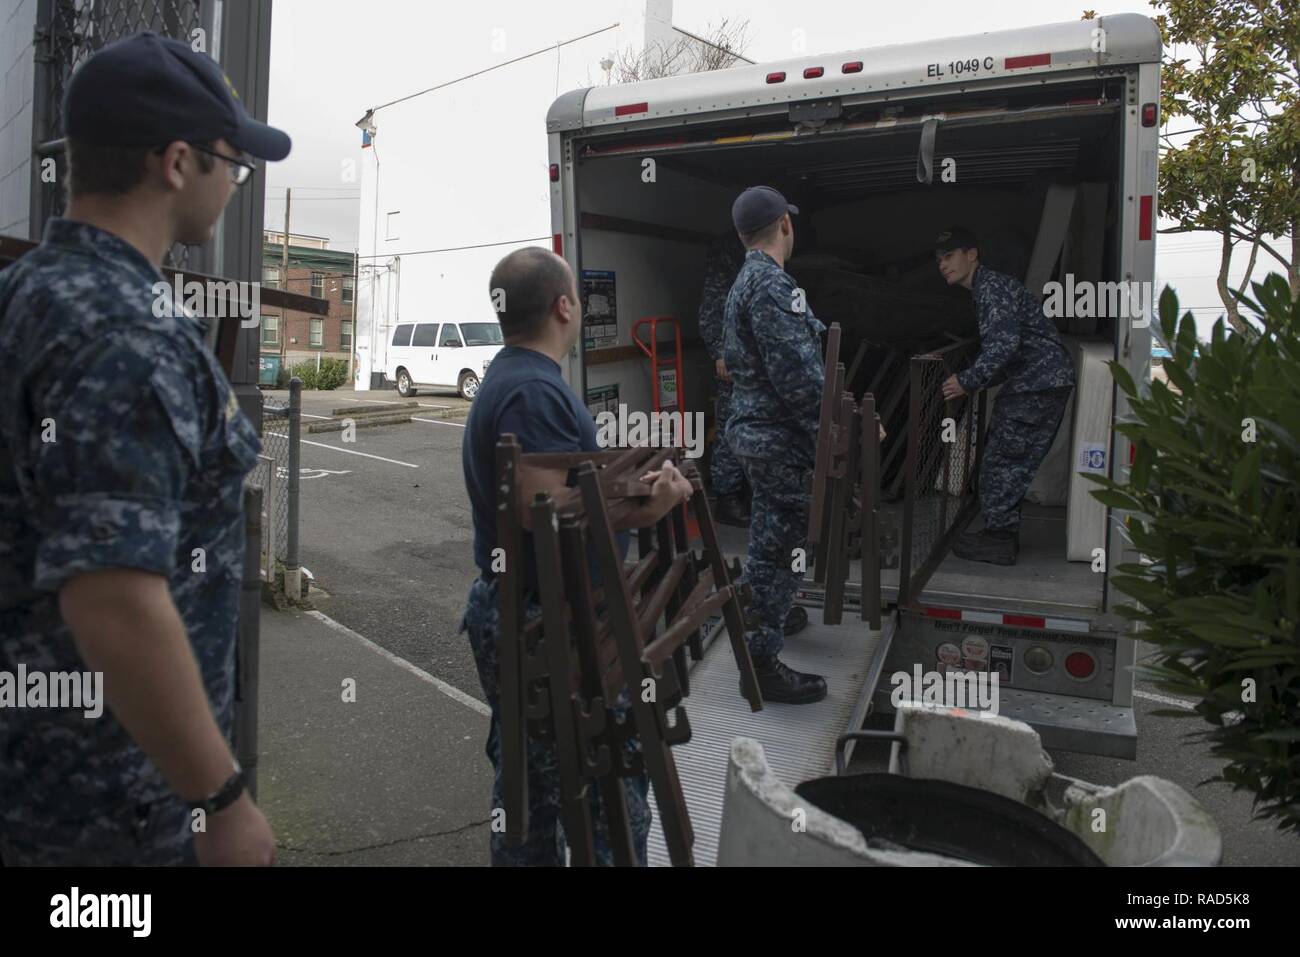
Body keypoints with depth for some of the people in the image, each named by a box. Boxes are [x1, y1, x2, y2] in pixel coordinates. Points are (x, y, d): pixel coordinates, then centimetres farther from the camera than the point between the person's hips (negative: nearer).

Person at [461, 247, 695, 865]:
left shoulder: (504, 380, 15)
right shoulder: (535, 389, -19)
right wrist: (642, 511, -20)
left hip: (507, 613, 11)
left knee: (528, 786, 20)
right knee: (613, 787, 0)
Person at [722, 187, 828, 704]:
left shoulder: (743, 283, 14)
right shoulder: (773, 285, -19)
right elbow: (797, 376, -24)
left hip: (753, 425, 11)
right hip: (779, 435, -11)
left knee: (771, 539, 25)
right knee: (777, 545, -4)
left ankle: (776, 613, 45)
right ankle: (763, 661, 4)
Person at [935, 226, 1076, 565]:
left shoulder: (993, 287, -13)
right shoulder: (985, 289, 19)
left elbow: (1005, 344, -26)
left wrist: (967, 381, -21)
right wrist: (972, 382, 15)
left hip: (1039, 382, -10)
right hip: (1041, 382, 10)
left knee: (1003, 460, -6)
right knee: (1012, 461, 13)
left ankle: (999, 540, 1)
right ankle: (1002, 534, 20)